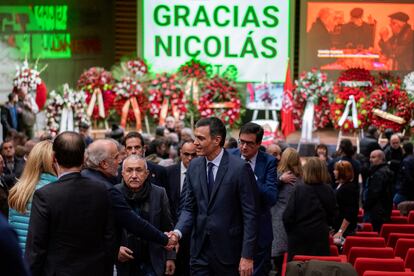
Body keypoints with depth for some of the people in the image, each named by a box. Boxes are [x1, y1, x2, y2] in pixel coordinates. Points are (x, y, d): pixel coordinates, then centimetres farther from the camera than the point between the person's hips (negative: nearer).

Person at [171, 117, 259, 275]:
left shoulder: (240, 168, -11)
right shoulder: (194, 166, 6)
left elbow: (250, 214, -10)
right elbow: (189, 208, 10)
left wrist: (247, 256, -13)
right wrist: (178, 231, -10)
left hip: (228, 250, -4)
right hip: (200, 250, 4)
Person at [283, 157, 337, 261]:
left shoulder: (299, 189, -12)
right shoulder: (329, 191, -1)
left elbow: (288, 216, -10)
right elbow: (332, 217, 8)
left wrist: (290, 232, 7)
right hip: (321, 238, 3)